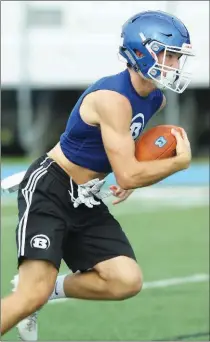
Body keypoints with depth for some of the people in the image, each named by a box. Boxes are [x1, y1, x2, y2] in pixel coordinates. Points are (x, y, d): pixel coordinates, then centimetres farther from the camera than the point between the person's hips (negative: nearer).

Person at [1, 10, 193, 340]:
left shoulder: (155, 100, 4)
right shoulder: (113, 98, -24)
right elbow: (127, 176, -25)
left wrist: (133, 175, 9)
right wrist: (180, 161, -13)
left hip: (86, 202, 9)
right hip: (50, 190, -9)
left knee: (127, 281, -7)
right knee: (33, 295, -20)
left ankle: (51, 288, 12)